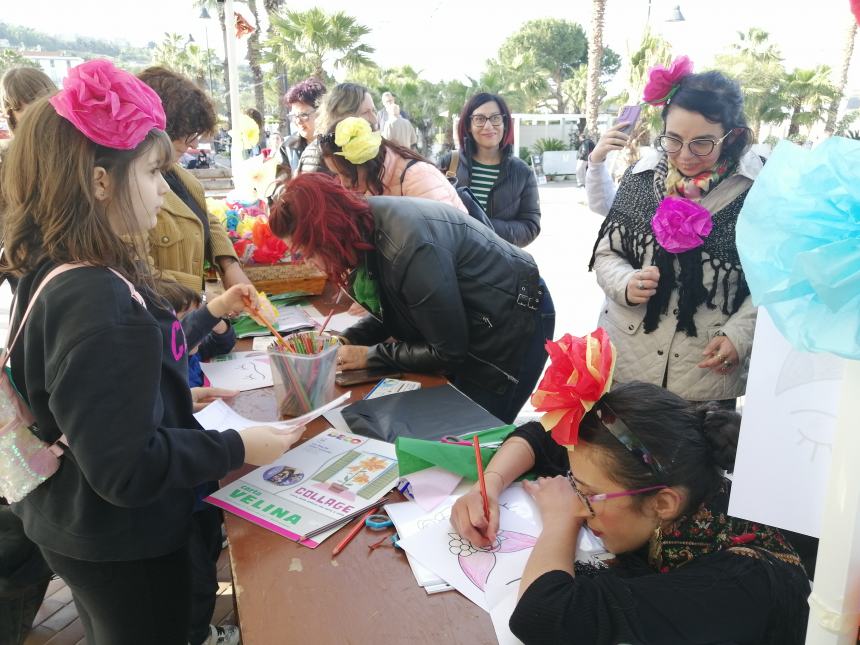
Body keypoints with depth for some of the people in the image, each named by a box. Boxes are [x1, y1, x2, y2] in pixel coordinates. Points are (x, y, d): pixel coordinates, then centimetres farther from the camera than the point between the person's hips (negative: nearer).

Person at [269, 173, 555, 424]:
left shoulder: (407, 248, -35)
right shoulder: (363, 224, -10)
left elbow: (449, 351, -23)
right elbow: (389, 313, 6)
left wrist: (369, 356, -17)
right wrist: (348, 340, -11)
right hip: (467, 321, 8)